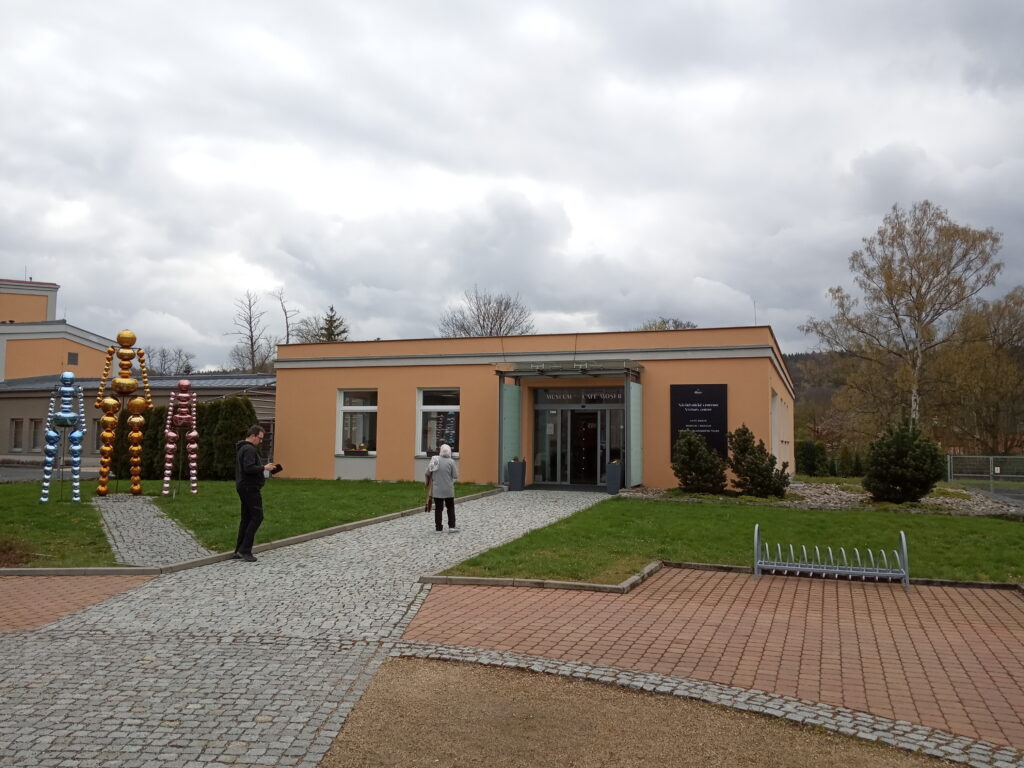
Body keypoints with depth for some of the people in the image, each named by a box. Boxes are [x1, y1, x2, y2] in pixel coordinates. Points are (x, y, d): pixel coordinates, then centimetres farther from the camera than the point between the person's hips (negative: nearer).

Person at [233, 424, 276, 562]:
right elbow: (249, 468, -26)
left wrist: (262, 469, 18)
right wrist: (264, 467, -15)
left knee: (246, 518, 12)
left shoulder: (241, 448, 19)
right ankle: (245, 550, -11)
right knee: (257, 517, -9)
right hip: (250, 488, -11)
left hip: (243, 487, 11)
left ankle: (239, 551, 14)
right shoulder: (249, 449, -15)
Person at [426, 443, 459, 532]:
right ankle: (452, 526, 8)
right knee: (450, 507, 11)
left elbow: (428, 473, 1)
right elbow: (455, 476, -9)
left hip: (436, 489, 2)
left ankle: (438, 527, 14)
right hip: (448, 490, -2)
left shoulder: (434, 459, -2)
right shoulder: (451, 461, -11)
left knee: (438, 508, 10)